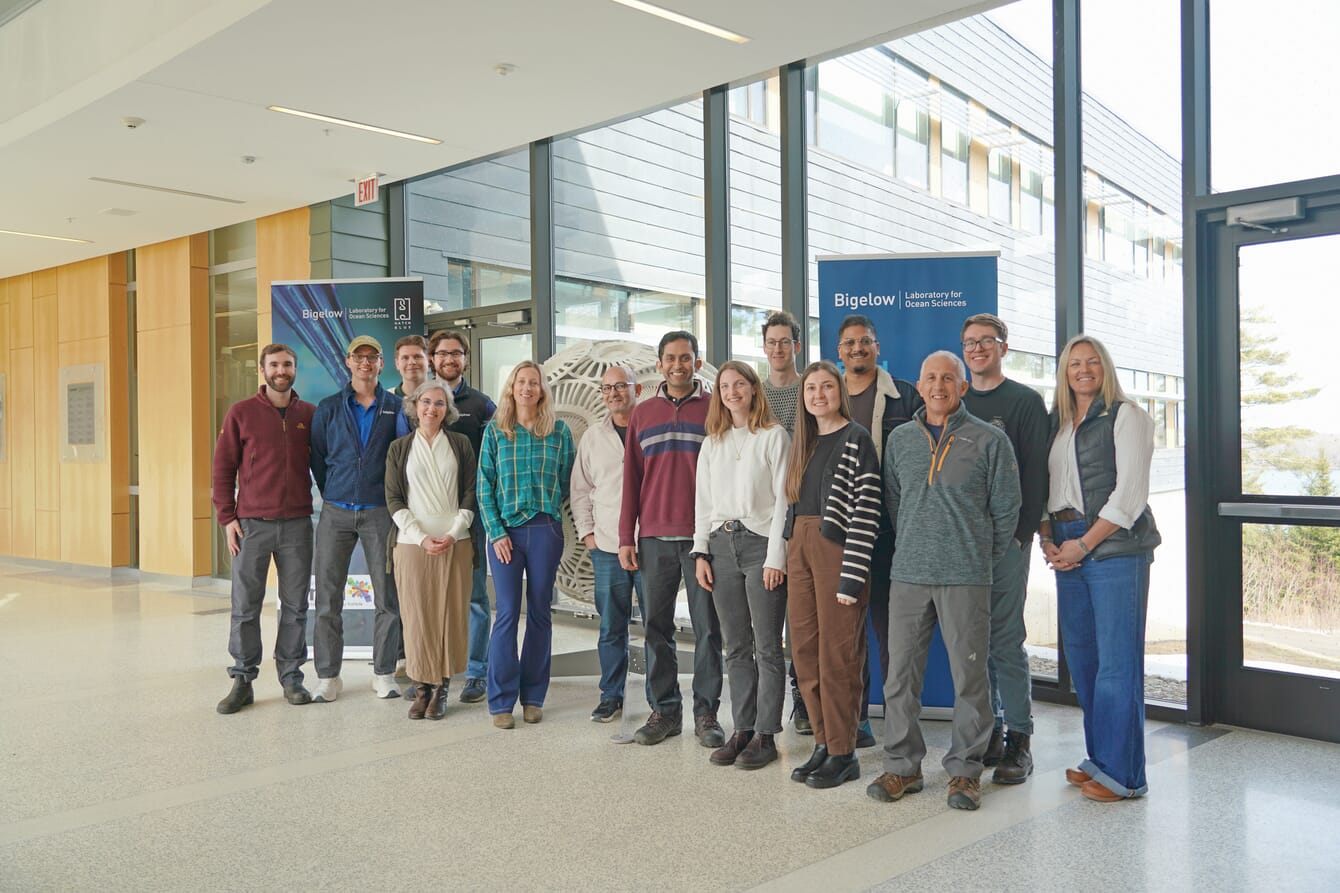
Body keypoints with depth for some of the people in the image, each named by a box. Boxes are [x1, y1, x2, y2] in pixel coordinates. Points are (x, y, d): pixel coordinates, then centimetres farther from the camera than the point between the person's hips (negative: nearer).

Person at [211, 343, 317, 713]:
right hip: (252, 524, -2)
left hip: (297, 525, 2)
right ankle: (242, 680, 12)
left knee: (295, 606, 7)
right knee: (245, 606, 2)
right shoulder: (241, 413, 2)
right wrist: (227, 518, -4)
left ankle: (291, 676, 17)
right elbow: (223, 467, 2)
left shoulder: (310, 415, 7)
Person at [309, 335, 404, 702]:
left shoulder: (395, 409, 5)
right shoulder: (328, 409, 7)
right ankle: (328, 676, 11)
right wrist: (333, 496, 12)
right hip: (336, 513, 1)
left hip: (379, 512, -1)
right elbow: (317, 458, 13)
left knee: (388, 596, 1)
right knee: (328, 597, 1)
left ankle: (384, 673, 13)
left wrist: (393, 500, 8)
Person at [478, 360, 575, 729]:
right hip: (505, 531, -1)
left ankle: (533, 697, 16)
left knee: (540, 613, 6)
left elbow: (568, 482, 11)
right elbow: (485, 486, 2)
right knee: (507, 613, -2)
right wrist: (496, 532, -5)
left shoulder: (559, 431, 5)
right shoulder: (495, 431, 4)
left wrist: (552, 510, 4)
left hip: (545, 529, 1)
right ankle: (501, 700, 7)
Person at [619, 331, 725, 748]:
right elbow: (631, 478, 12)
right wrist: (626, 538, 6)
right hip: (655, 538, 3)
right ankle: (664, 710, 16)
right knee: (656, 626, 6)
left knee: (707, 627, 3)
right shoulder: (642, 413, 12)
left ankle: (706, 712, 12)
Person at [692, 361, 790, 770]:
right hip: (721, 545, 5)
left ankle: (765, 735, 6)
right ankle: (742, 730, 16)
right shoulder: (712, 443, 15)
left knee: (767, 647, -1)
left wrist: (776, 556, -12)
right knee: (736, 648, 9)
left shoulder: (774, 436, -1)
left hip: (760, 542, -5)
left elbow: (783, 498, -6)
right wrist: (700, 552, 7)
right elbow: (703, 502, 15)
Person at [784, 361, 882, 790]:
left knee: (837, 655, -2)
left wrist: (851, 577, -17)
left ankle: (843, 754, 10)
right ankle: (823, 744, 22)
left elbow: (866, 512, -13)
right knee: (805, 653, 10)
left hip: (837, 550, -7)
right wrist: (787, 557, 12)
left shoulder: (856, 440, -7)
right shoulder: (803, 442, 15)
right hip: (799, 549, 7)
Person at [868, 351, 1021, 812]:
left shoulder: (989, 440, 0)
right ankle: (902, 765, 18)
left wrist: (982, 558, 8)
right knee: (900, 673, 5)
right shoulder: (900, 440, 11)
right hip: (908, 574, 3)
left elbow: (1006, 508, 5)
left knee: (969, 675, 2)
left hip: (966, 578, -3)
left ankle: (964, 769, 16)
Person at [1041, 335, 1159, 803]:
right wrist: (1048, 541, -1)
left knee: (1117, 660, -4)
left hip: (1115, 548, -6)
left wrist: (1084, 543, -13)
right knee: (1081, 656, 10)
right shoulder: (1056, 423, 17)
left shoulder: (1126, 416, -2)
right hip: (1068, 550, 6)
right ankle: (1099, 760, 23)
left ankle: (1122, 773, 5)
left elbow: (1130, 493, -10)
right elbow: (1044, 489, 14)